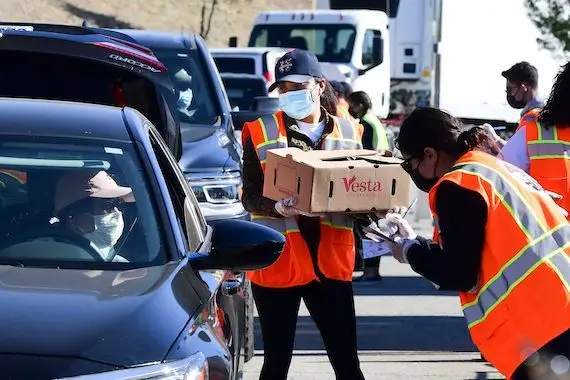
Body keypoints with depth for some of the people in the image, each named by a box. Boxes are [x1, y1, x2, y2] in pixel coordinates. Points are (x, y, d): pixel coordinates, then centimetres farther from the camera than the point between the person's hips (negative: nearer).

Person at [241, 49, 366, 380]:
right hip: (278, 262, -2)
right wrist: (279, 206, -27)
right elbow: (250, 196, -5)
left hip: (331, 261, 2)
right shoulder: (261, 133, 1)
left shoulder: (348, 132, 9)